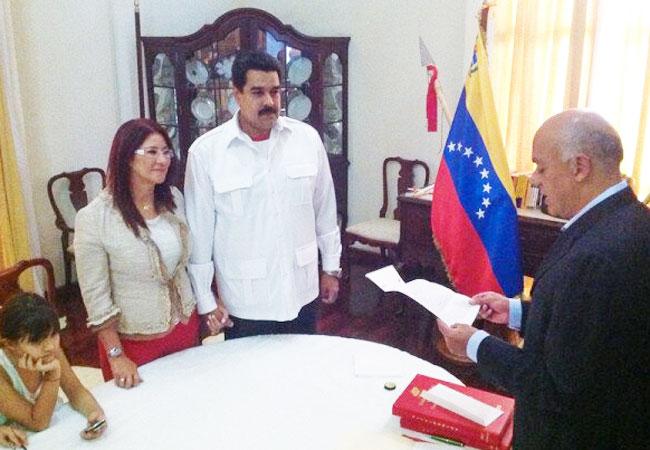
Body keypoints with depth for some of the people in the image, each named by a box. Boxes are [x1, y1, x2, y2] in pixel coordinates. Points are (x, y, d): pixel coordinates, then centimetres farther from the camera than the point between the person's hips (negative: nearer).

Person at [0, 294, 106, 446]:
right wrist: (53, 373, -34)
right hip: (15, 442, -2)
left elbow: (75, 390, -7)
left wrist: (95, 412, -27)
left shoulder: (51, 347, -14)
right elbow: (38, 423, -23)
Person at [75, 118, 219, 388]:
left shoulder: (173, 199, -3)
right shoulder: (94, 218, -19)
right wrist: (116, 356, -11)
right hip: (134, 340, -4)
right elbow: (95, 295, -14)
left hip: (185, 326, 5)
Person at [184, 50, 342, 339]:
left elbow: (325, 210, 6)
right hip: (244, 302, -2)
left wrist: (331, 268, 9)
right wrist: (205, 299, -3)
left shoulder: (307, 138, -3)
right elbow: (199, 230, -6)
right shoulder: (205, 152, -11)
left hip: (302, 293, 3)